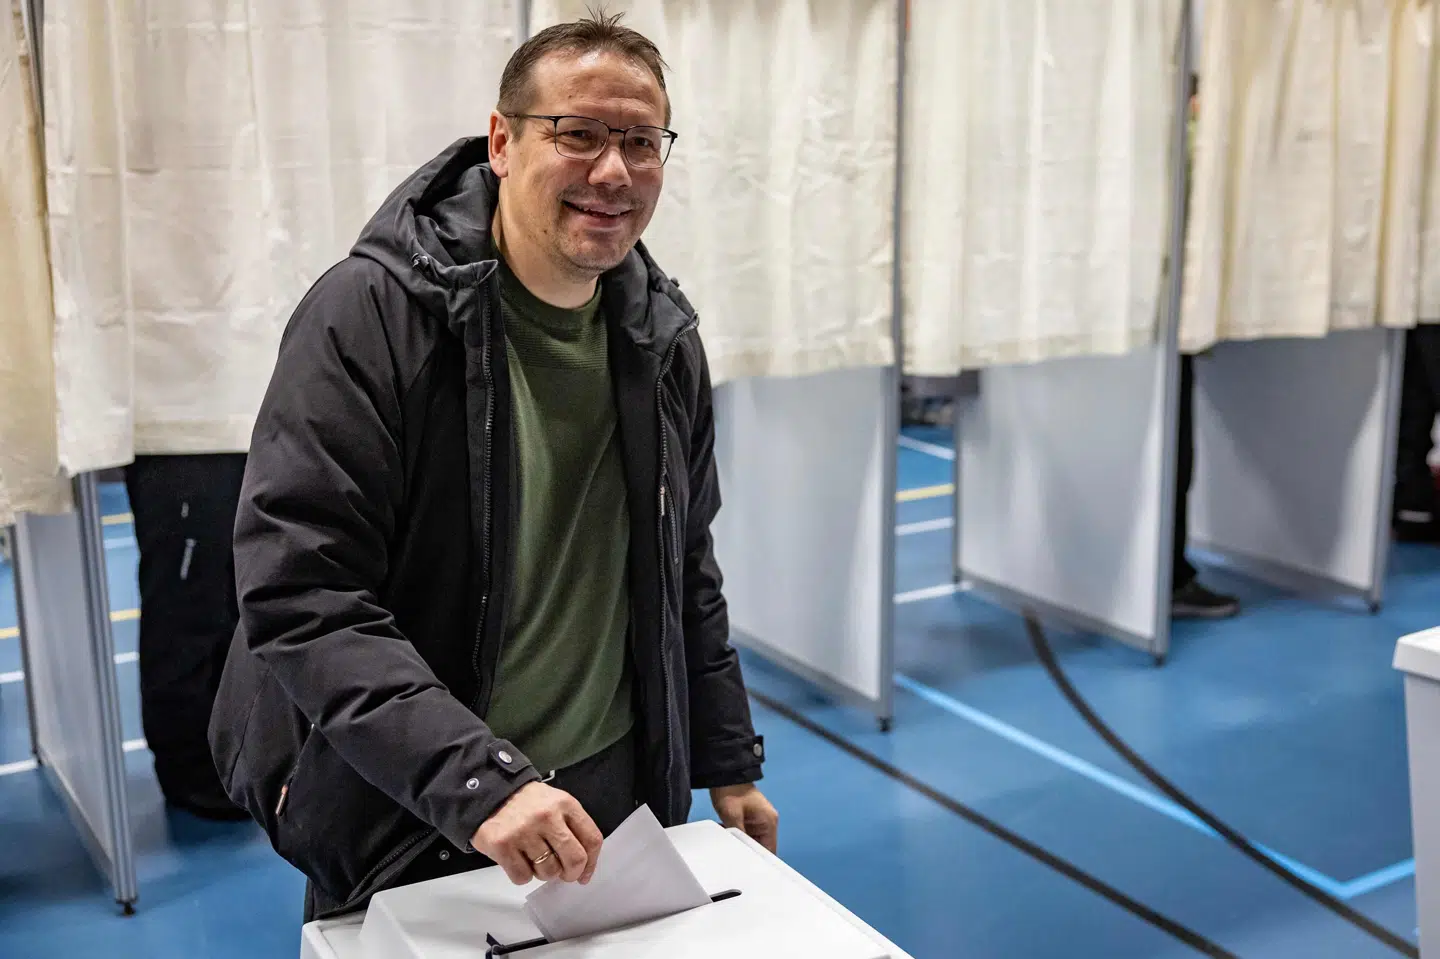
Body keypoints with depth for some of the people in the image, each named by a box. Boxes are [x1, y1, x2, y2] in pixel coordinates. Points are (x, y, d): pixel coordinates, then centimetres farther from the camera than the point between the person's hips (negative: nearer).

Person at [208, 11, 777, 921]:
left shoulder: (665, 338, 1)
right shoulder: (370, 315, -17)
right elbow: (300, 598, -23)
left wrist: (731, 764, 12)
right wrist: (479, 779, -31)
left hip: (617, 798, 5)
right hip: (401, 821, -4)